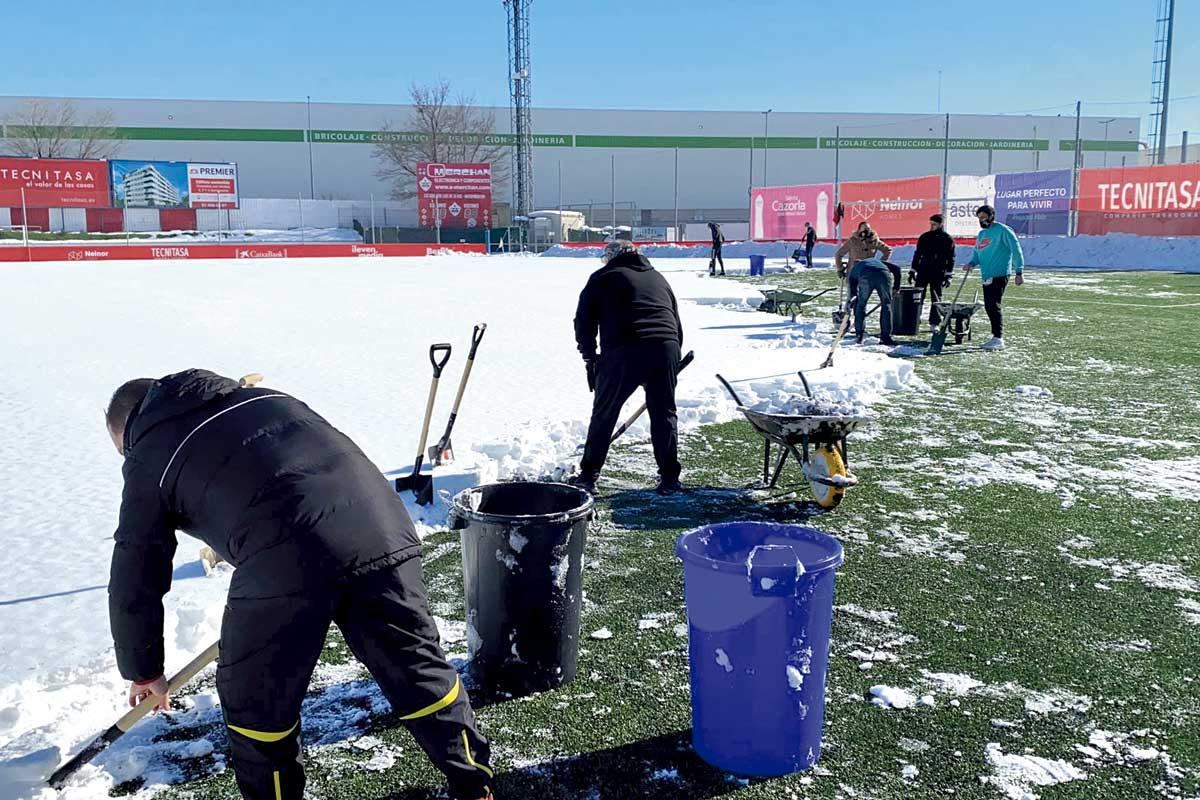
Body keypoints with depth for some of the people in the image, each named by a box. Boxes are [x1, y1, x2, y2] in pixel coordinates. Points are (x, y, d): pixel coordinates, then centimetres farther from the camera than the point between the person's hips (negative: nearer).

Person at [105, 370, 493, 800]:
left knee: (253, 698, 19)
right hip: (381, 523, 6)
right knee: (417, 667, 18)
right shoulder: (256, 396, 33)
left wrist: (143, 671, 37)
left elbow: (134, 581, 23)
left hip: (283, 558, -5)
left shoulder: (149, 459, 19)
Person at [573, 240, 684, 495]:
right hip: (665, 349, 3)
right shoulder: (658, 278, 28)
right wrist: (673, 362, 32)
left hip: (622, 352, -3)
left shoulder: (602, 277, 16)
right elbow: (678, 326, 27)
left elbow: (584, 322, 12)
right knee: (664, 414, 16)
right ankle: (669, 478, 18)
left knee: (604, 415, 11)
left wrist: (590, 358, 20)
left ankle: (588, 476, 18)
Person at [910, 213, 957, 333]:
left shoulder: (947, 239, 0)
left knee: (936, 299, 2)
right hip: (923, 271, 2)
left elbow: (950, 259, 0)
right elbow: (917, 254, 13)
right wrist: (912, 271, 9)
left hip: (938, 273, -2)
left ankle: (934, 324, 7)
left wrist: (948, 276, -7)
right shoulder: (924, 237, 8)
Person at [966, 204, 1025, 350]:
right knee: (989, 307, 9)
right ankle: (996, 336, 18)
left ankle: (998, 339, -12)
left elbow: (1016, 250, -10)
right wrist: (972, 263, 2)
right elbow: (977, 253, 25)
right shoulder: (981, 234, 17)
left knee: (994, 305, -14)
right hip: (986, 276, 8)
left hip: (999, 275, -8)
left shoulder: (1002, 230, -8)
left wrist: (1019, 272, -14)